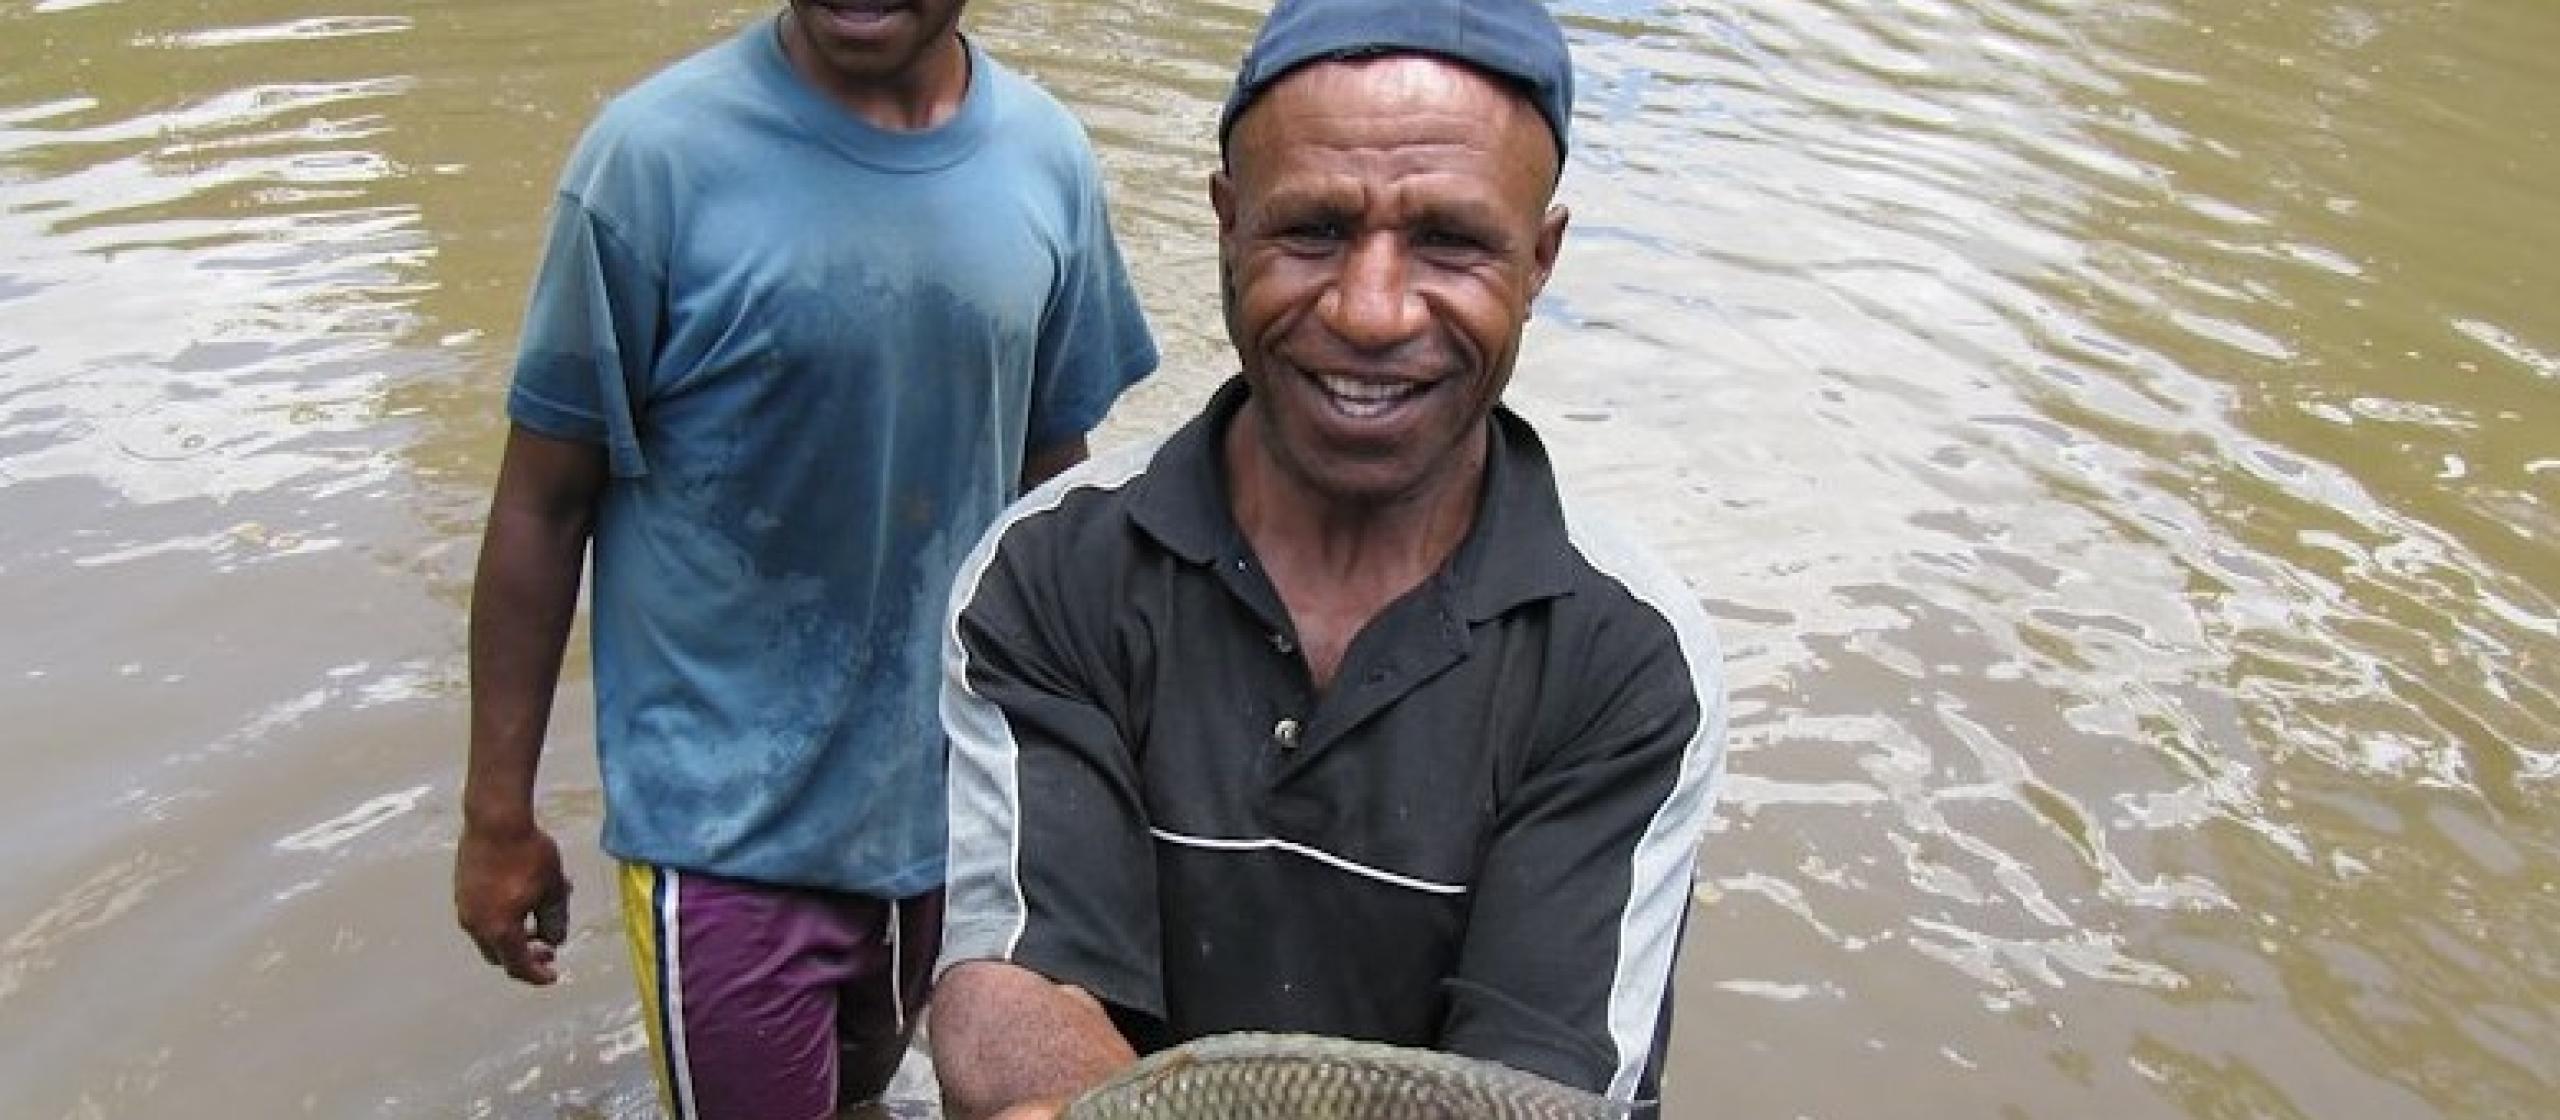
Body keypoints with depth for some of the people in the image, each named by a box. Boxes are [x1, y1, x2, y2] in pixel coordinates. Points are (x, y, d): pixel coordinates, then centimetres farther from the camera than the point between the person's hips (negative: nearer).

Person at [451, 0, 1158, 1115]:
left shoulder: (1048, 156, -5)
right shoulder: (655, 153, -16)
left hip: (952, 804, 4)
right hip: (731, 828, -4)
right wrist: (497, 815, -4)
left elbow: (1048, 484, 6)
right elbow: (541, 505, -9)